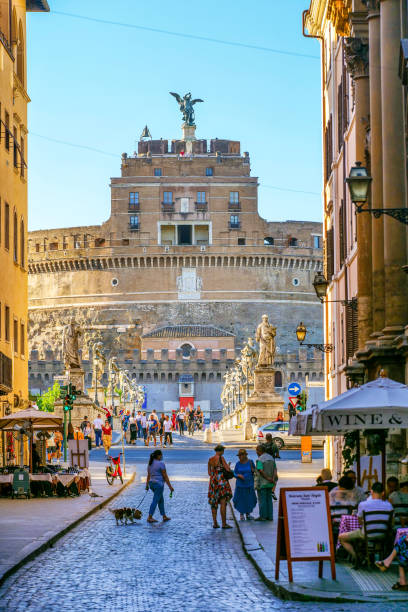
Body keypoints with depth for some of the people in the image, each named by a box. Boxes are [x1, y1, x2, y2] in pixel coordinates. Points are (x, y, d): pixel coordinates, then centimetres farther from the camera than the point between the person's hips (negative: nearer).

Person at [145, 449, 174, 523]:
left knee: (161, 500, 17)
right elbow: (165, 476, -12)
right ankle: (149, 517, -8)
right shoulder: (161, 463, -14)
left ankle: (164, 516, 22)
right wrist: (170, 486, -8)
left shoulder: (150, 463, 8)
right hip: (159, 484, -8)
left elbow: (148, 475, 14)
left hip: (152, 483, 8)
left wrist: (147, 485, 21)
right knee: (155, 500, -5)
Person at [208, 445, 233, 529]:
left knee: (214, 503, 11)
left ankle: (215, 523, 10)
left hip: (212, 481, 7)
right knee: (223, 503, -7)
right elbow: (227, 469, -10)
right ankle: (224, 524, -11)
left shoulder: (210, 459, 10)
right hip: (221, 481, -7)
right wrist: (227, 465, 11)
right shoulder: (220, 458, -8)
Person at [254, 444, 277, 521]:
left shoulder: (259, 460, -13)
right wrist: (273, 479, -9)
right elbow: (275, 470, 1)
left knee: (262, 500, -1)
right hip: (270, 483, 7)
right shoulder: (271, 458, 10)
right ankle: (270, 516, 10)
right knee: (269, 499, 10)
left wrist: (268, 478, -15)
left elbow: (261, 471, -22)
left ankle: (263, 516, 0)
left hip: (262, 483, -7)